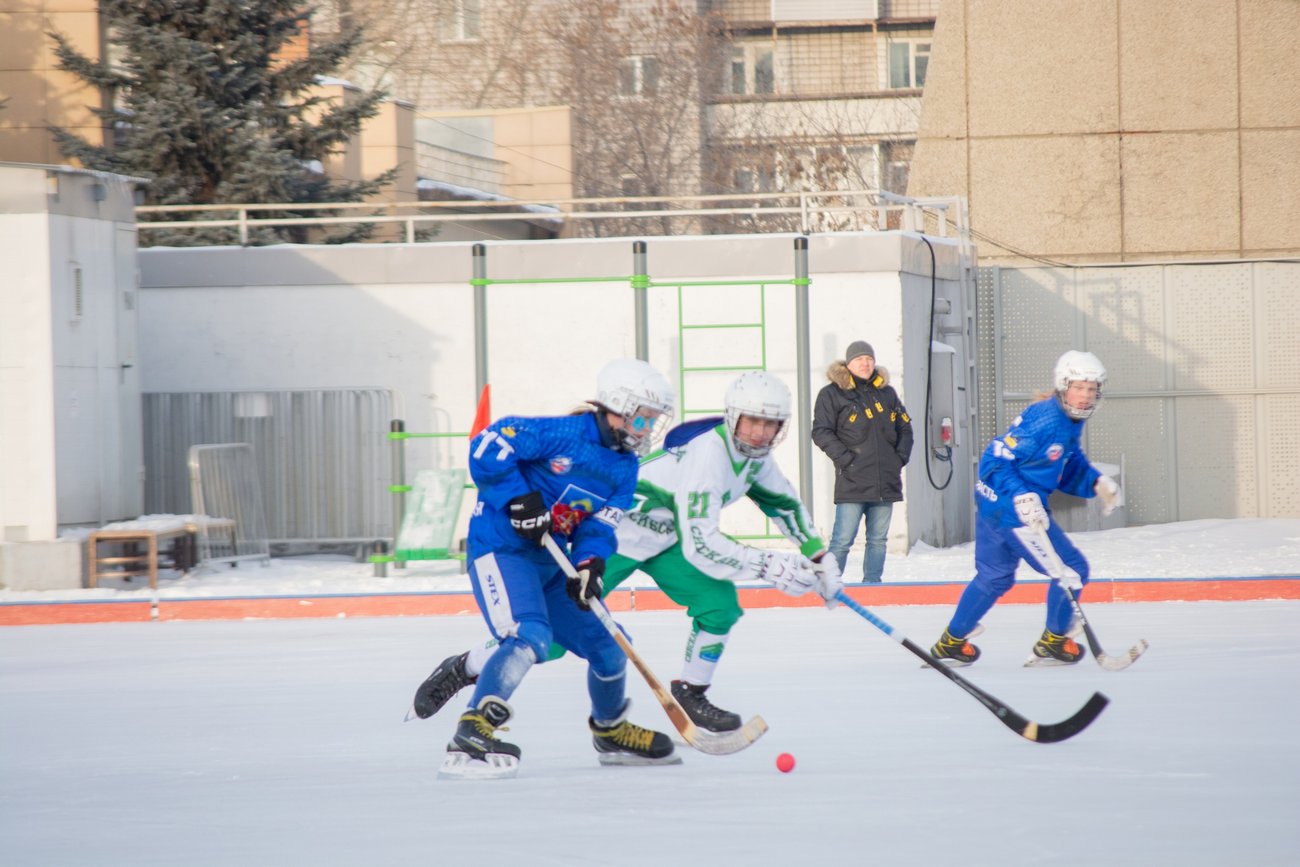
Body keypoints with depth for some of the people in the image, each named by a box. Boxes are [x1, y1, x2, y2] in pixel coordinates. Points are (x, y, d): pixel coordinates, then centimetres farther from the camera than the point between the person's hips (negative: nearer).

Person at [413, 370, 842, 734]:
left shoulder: (753, 452, -5)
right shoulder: (706, 455, -33)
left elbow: (784, 503, 16)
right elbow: (699, 546, -36)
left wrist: (818, 556, 10)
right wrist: (770, 566, -35)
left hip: (665, 540, 8)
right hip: (614, 534, -8)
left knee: (721, 602, -11)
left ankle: (690, 694, 6)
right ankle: (462, 670, 8)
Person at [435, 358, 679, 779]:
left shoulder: (625, 468, 7)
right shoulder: (564, 434, -18)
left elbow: (600, 524, -2)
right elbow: (487, 446, -23)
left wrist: (589, 564, -21)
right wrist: (519, 499, -27)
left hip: (549, 559, 9)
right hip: (500, 549, -9)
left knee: (607, 643, 14)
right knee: (529, 635, -31)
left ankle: (611, 733, 40)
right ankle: (469, 738, -37)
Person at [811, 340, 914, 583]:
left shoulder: (887, 393, 14)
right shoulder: (832, 394, -1)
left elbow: (904, 426, 23)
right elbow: (821, 432, -5)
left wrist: (901, 457, 8)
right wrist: (846, 459, -13)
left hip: (886, 481, 5)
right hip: (852, 482, -5)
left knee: (878, 540, 9)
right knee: (842, 540, -10)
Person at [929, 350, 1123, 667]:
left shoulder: (1071, 422, 8)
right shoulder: (1044, 418, -23)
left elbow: (1069, 467, 19)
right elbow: (996, 461, -23)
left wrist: (1096, 483, 3)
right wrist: (1022, 497, -32)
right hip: (1012, 509, -11)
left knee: (994, 577, 25)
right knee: (1071, 568, -2)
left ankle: (951, 642, 36)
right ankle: (1053, 643, 11)